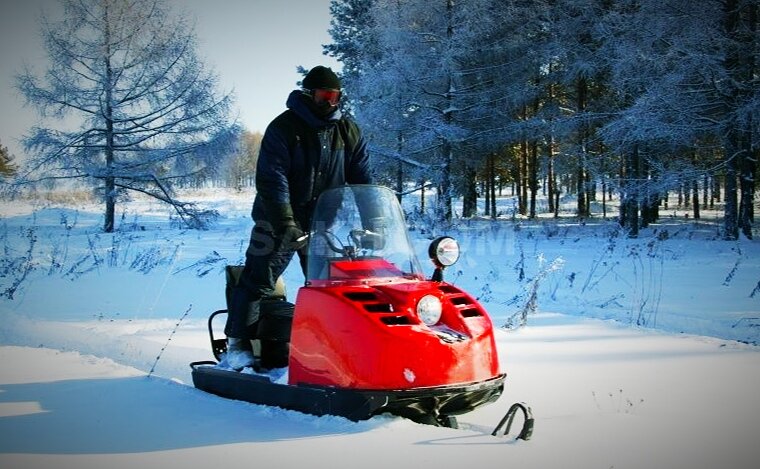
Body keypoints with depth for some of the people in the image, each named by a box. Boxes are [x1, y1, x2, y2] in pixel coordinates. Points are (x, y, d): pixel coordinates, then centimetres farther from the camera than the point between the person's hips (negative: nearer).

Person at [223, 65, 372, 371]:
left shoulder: (348, 131, 5)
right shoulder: (283, 128, -9)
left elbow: (361, 179, 7)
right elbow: (271, 180, -17)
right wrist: (285, 224, -27)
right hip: (279, 222, -4)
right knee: (258, 282, -6)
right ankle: (237, 344, 2)